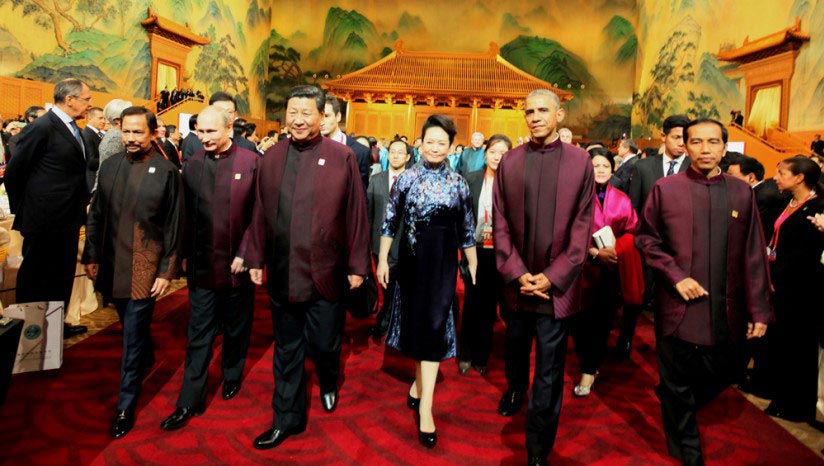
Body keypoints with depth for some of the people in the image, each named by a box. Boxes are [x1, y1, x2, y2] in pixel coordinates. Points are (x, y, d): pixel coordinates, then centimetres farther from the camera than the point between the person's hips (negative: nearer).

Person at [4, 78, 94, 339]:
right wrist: (21, 209, -4)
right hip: (45, 220, -8)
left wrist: (81, 202, 10)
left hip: (68, 219, 8)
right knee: (34, 280, 6)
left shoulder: (72, 129, 10)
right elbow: (14, 171, -12)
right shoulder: (43, 127, -16)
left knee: (63, 277, 19)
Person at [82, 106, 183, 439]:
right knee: (131, 327, 21)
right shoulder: (110, 166, 5)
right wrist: (91, 256, 8)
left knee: (133, 336, 2)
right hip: (112, 266, 5)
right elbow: (96, 215, 11)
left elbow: (174, 227, -7)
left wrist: (167, 271, -9)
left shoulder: (167, 172, -9)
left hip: (144, 268, -5)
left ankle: (125, 407, 15)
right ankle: (146, 361, 49)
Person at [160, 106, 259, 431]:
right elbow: (187, 215, 7)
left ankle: (232, 376, 39)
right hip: (201, 263, 2)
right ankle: (190, 401, 16)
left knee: (236, 328, 16)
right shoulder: (193, 165, 4)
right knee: (198, 335, 7)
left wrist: (244, 255, -11)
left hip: (236, 262, -2)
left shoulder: (251, 162, -6)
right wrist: (185, 255, 4)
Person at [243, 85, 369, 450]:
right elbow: (260, 213, 8)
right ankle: (287, 418, 31)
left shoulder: (342, 157, -5)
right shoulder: (271, 157, 5)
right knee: (287, 350, 14)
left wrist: (357, 265, -4)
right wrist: (255, 258, 7)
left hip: (326, 274, -3)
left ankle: (328, 384, 45)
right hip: (282, 273, 3)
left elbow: (356, 215, -4)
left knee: (324, 344, 10)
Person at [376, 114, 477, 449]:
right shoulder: (407, 178, -1)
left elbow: (467, 231, 5)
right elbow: (390, 222, 3)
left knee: (434, 326, -2)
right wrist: (382, 260, 0)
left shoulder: (458, 183, 1)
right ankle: (421, 381, 35)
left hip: (443, 263, 0)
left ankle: (425, 407, 2)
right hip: (412, 260, 0)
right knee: (416, 322, 11)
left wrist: (473, 268, 5)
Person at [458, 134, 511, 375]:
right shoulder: (471, 179, 0)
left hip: (499, 254, -1)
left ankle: (481, 356, 27)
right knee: (471, 304, 8)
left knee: (489, 306, 11)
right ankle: (465, 355, 25)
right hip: (475, 251, 1)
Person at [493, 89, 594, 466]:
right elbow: (500, 223, 1)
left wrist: (552, 277, -11)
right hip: (516, 280, 2)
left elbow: (582, 226, -4)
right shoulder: (510, 161, 3)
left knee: (549, 371, 4)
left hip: (556, 284, -2)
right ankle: (514, 389, 54)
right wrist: (517, 272, -10)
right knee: (516, 347, 23)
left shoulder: (580, 161, -1)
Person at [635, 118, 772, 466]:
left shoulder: (741, 192, 2)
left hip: (726, 311, 2)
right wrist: (675, 276, -13)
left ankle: (675, 406, 45)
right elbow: (646, 238, 0)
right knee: (677, 386, 10)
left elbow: (753, 254, 3)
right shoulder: (665, 189, -3)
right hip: (679, 307, -2)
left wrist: (759, 309, 1)